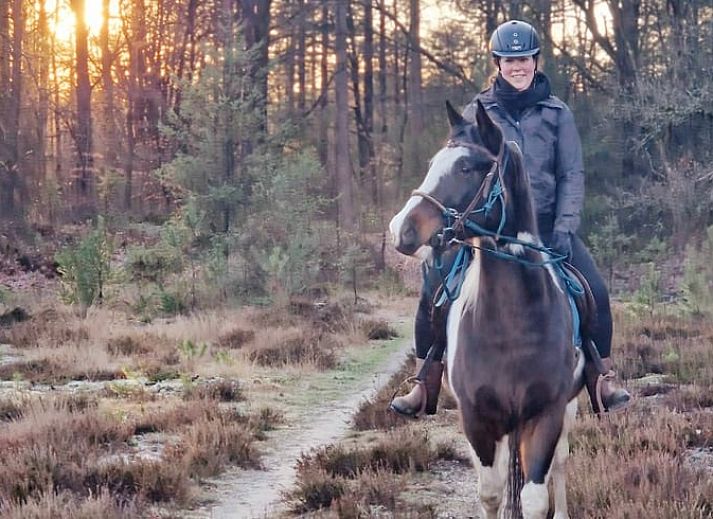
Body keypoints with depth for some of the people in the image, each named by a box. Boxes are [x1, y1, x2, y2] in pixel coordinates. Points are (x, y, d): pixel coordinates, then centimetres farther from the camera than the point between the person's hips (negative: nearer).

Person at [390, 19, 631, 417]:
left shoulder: (557, 113, 7)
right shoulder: (477, 112, 7)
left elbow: (572, 174, 3)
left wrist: (564, 228, -8)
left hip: (545, 224, 0)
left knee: (595, 291, -14)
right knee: (434, 288, -15)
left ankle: (605, 382, 4)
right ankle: (422, 388, -4)